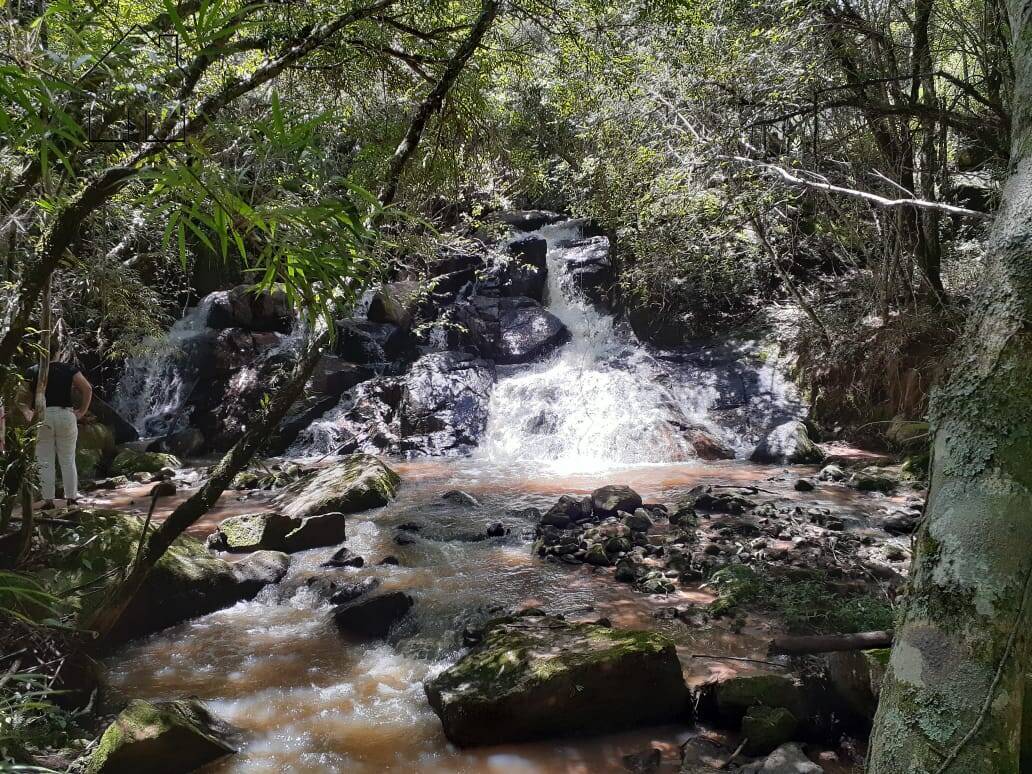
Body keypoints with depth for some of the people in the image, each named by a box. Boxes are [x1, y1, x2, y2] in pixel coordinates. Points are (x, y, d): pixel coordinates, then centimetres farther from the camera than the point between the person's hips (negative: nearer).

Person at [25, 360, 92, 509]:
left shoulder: (32, 371, 4)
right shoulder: (68, 369, 4)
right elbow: (87, 388, -7)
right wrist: (82, 411, 0)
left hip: (42, 417, -1)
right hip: (66, 415, 1)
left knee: (45, 462, 6)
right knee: (68, 460, 11)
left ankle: (48, 500, 6)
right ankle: (71, 497, 12)